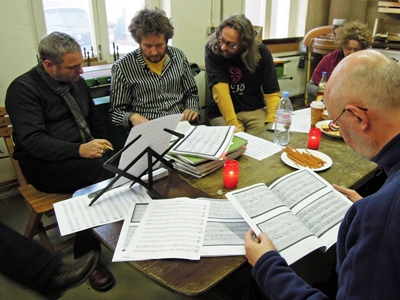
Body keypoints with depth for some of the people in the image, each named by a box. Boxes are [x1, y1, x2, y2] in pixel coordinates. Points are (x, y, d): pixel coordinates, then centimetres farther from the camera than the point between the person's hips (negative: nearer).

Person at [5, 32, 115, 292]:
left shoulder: (77, 82, 12)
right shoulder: (23, 89, -8)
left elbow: (95, 121, 20)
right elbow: (32, 141, -18)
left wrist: (104, 150, 2)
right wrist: (79, 150, -32)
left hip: (85, 156, 6)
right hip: (45, 166, -5)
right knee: (97, 170, -32)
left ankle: (87, 255, -11)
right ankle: (88, 258, -15)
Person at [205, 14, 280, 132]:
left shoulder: (261, 52, -8)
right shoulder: (212, 48, -15)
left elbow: (272, 93, -5)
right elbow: (220, 90, -23)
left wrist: (271, 123, -21)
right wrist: (234, 126, -33)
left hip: (255, 110, 2)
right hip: (222, 113, -2)